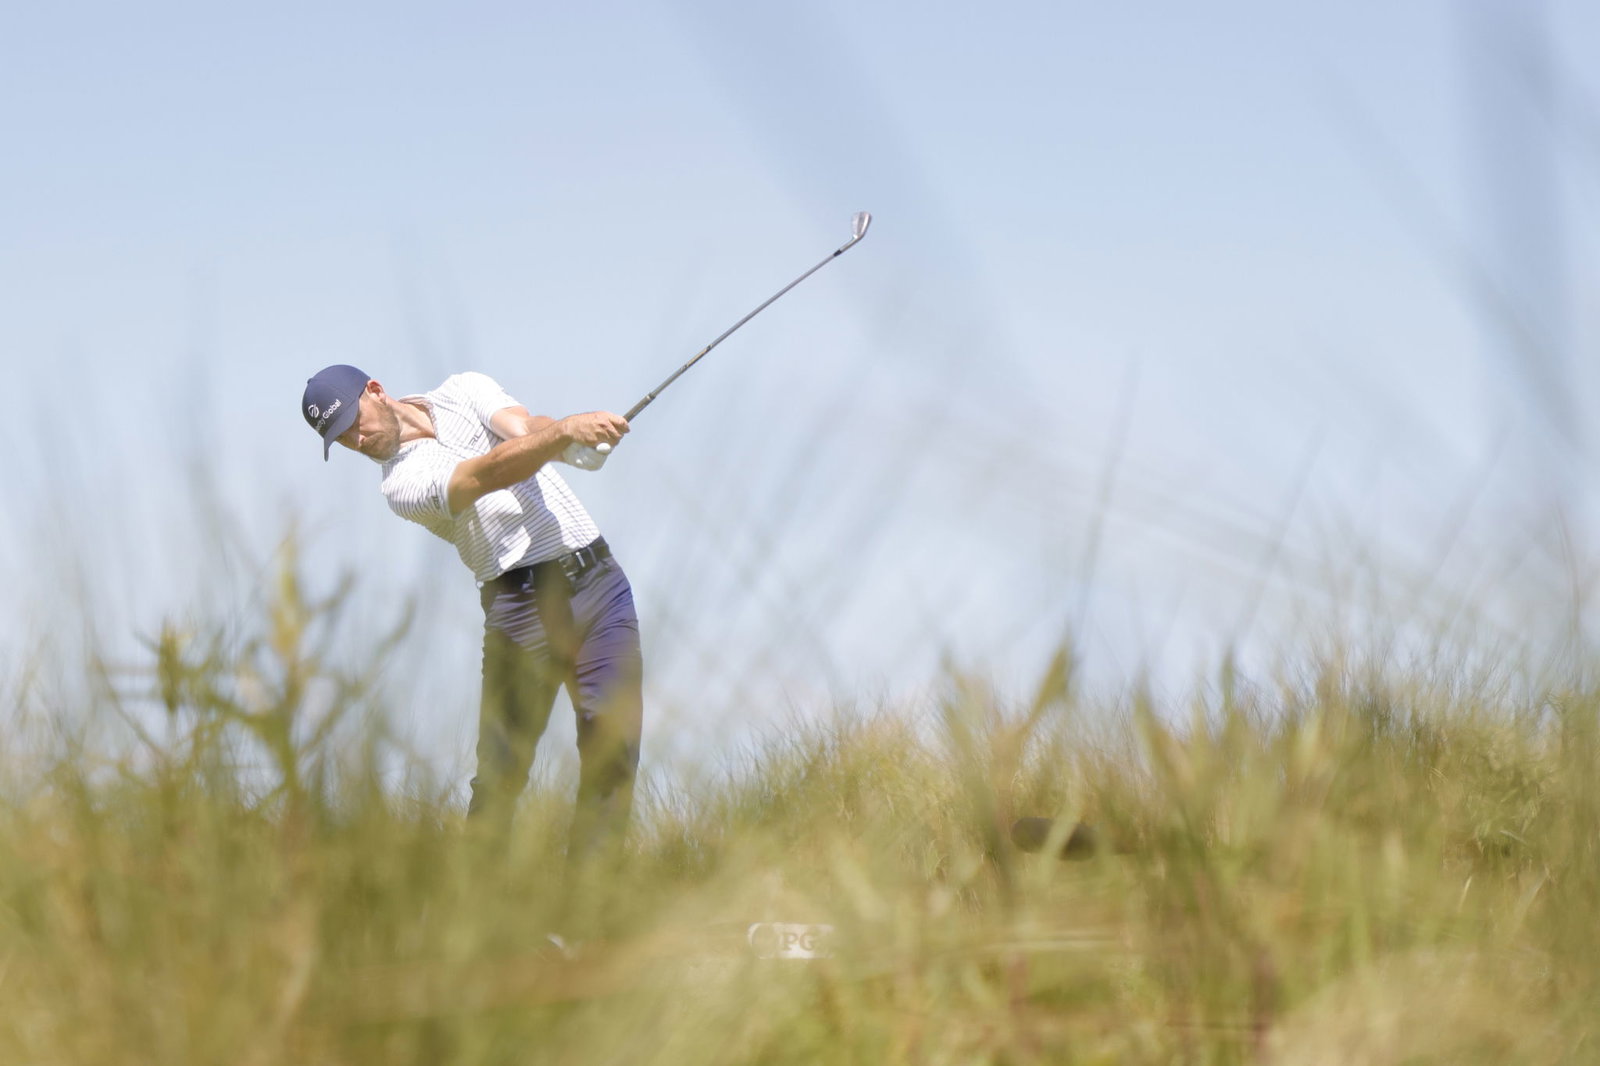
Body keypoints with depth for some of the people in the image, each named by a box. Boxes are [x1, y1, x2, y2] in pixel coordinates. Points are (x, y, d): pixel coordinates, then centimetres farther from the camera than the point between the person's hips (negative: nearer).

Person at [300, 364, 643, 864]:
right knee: (501, 773, -9)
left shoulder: (465, 391, 11)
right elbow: (489, 473, -23)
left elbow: (525, 430, -7)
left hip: (599, 579, 3)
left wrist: (570, 429, -31)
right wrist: (563, 432, -39)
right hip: (523, 605, -3)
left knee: (613, 749, -6)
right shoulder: (404, 483, -6)